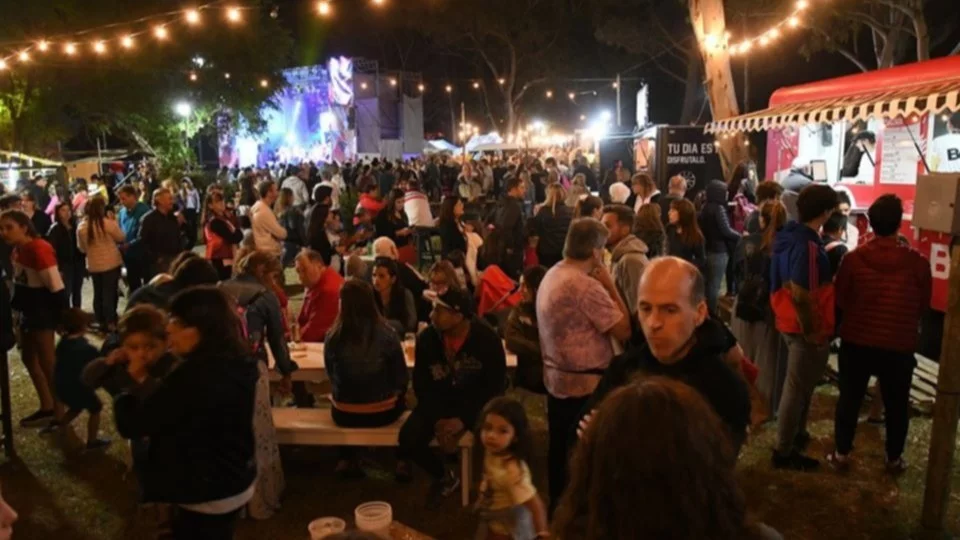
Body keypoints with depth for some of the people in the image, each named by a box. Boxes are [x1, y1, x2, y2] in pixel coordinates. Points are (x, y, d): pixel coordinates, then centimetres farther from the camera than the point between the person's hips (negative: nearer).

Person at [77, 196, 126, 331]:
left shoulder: (81, 227, -3)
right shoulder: (108, 223, -16)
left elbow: (82, 248, 9)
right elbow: (121, 238, 0)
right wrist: (115, 224, 11)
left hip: (93, 265, 4)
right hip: (111, 263, -4)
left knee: (98, 294, 14)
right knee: (110, 293, 2)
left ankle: (101, 322, 20)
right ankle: (110, 323, 3)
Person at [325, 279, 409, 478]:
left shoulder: (333, 336, -13)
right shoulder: (386, 334, -15)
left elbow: (332, 376, 4)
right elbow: (401, 379, -6)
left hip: (344, 415, 1)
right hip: (383, 413, -1)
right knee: (401, 399, 32)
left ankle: (347, 460, 38)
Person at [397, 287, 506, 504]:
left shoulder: (487, 339, -21)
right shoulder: (427, 338, -13)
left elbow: (495, 386, -16)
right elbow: (421, 383, -3)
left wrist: (463, 419, -25)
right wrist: (437, 419, -17)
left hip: (476, 402, -3)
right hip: (438, 401, 3)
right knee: (408, 438, -19)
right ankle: (443, 477, 11)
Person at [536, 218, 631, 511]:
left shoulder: (551, 276, 7)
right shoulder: (586, 286, -23)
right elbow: (623, 330, -19)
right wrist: (610, 285, -14)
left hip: (556, 378, 9)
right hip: (585, 383, -9)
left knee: (561, 449, 19)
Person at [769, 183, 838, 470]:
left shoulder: (789, 235, 4)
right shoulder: (807, 245, -26)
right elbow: (801, 295, -28)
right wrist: (811, 331, -18)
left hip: (791, 322, 9)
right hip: (806, 328, -9)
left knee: (800, 385, 24)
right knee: (798, 388, 3)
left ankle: (796, 434, 41)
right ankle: (784, 452, 16)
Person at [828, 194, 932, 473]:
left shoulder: (853, 258, -13)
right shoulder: (917, 262, -12)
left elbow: (840, 300, -1)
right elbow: (923, 305, 2)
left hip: (856, 342, 0)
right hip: (899, 346, 0)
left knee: (849, 399, 14)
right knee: (896, 404, 17)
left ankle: (842, 453, 21)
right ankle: (894, 458, 29)